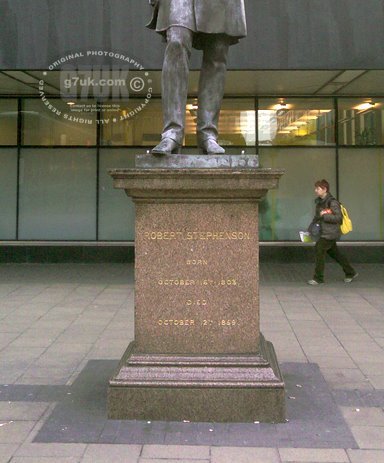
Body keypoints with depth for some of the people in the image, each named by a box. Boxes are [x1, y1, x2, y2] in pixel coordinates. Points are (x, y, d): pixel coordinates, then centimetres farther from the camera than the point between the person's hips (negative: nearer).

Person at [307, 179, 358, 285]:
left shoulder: (332, 202, -16)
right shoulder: (320, 201, 11)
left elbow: (338, 217, -20)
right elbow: (317, 215, 23)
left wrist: (324, 216, -21)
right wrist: (311, 225, 16)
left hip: (330, 233, -9)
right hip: (325, 232, 9)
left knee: (319, 251, -9)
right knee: (334, 253, 16)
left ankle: (318, 278, -1)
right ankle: (351, 273, 28)